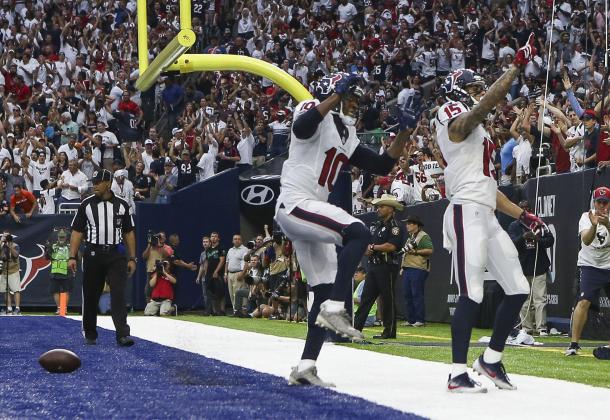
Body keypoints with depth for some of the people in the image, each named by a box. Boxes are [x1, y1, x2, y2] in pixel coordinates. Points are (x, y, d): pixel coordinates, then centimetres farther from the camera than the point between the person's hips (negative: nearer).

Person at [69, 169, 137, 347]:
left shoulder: (122, 205, 6)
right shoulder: (86, 204, 3)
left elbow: (129, 233, 11)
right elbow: (77, 232, 3)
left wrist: (132, 258, 5)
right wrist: (72, 257, -4)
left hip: (115, 255, 0)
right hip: (93, 254, 0)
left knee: (119, 294, -11)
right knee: (91, 296, 6)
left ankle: (122, 335, -16)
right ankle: (90, 334, 20)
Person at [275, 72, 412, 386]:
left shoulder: (345, 135, 22)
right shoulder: (315, 113, -4)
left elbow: (382, 165, 21)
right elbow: (301, 128, -29)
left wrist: (404, 133, 12)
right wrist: (337, 95, -28)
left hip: (309, 213, 10)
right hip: (295, 204, -10)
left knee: (326, 289, 5)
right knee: (358, 233, -28)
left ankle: (305, 367, 5)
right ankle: (334, 309, -31)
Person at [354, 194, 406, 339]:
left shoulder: (395, 226, -8)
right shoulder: (376, 225, 19)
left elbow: (391, 246, -20)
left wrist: (373, 247, -9)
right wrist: (366, 249, -1)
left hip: (388, 266, -8)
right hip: (373, 266, 8)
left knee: (388, 299, -3)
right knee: (366, 297, 5)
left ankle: (389, 331, 2)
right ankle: (356, 327, 5)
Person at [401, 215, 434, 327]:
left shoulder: (424, 237, -5)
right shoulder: (410, 238, 24)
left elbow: (430, 250, -16)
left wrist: (415, 252, -19)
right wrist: (403, 268, 21)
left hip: (418, 269, -10)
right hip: (407, 270, 10)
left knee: (417, 294, -11)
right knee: (408, 295, 8)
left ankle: (420, 320, -9)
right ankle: (411, 320, 12)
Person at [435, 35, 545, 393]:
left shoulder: (478, 133, 27)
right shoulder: (456, 121, -2)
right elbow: (489, 101, -22)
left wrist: (522, 215, 21)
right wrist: (518, 65, -23)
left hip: (488, 217, 10)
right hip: (467, 213, -10)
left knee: (518, 289, 8)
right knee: (472, 295, -16)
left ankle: (492, 359, 18)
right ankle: (458, 374, -16)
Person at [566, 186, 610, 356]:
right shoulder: (586, 217, -7)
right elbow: (586, 240, -24)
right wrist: (594, 225, -42)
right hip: (590, 266, -2)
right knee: (584, 302, -17)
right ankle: (574, 344, -17)